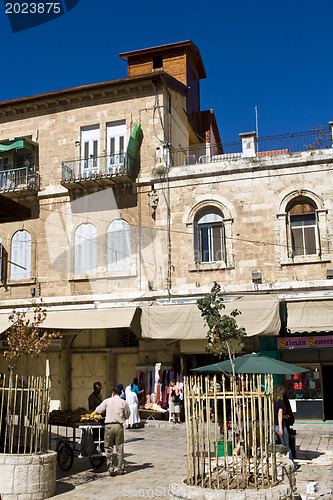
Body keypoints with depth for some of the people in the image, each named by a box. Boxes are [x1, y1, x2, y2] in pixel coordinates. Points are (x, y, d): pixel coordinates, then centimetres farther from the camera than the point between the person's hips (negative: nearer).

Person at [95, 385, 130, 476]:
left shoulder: (107, 401, -1)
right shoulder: (124, 403, 1)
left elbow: (97, 411, 2)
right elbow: (127, 416, 10)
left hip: (109, 425, -1)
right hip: (119, 426, 1)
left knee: (108, 448, 9)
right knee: (120, 448, 10)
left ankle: (110, 467, 2)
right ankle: (120, 468, 16)